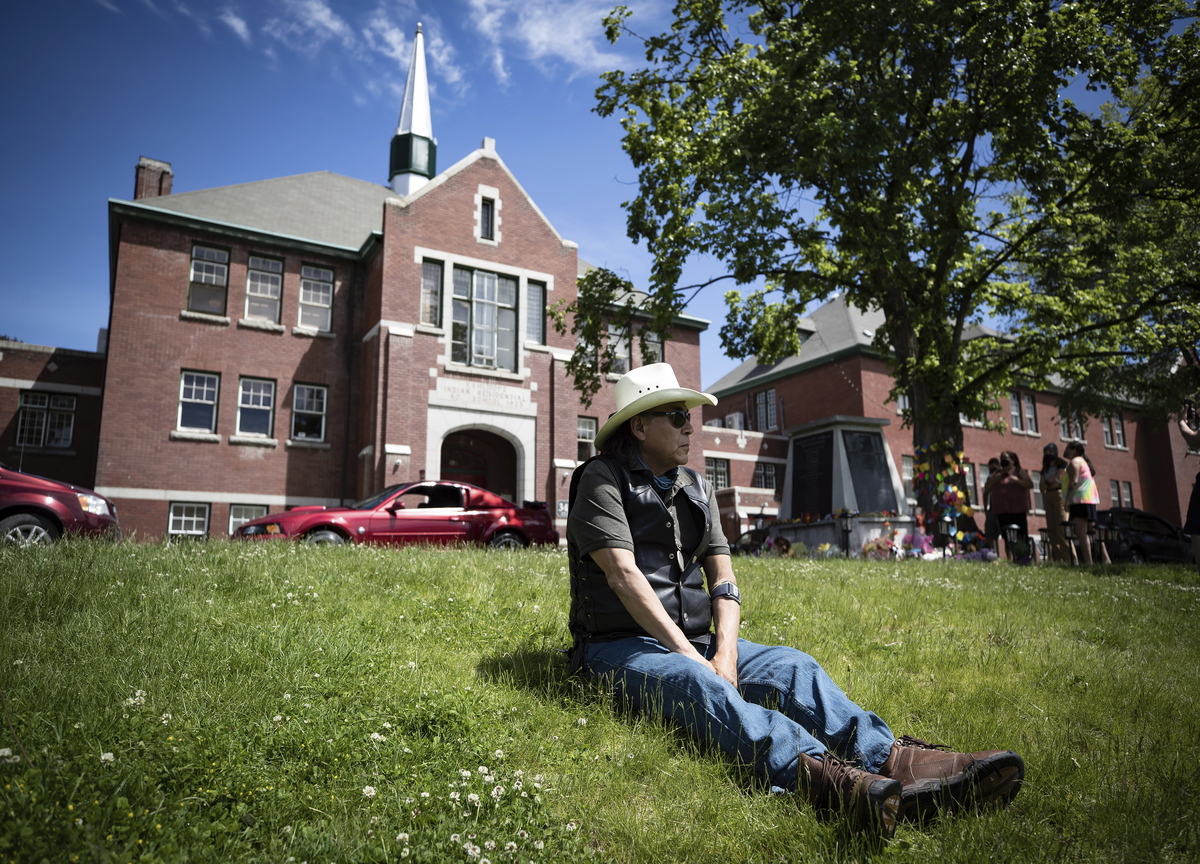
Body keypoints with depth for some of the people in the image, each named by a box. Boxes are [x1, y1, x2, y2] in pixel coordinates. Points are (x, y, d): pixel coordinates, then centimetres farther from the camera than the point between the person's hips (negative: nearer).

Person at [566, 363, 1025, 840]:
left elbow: (723, 577, 7)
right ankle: (814, 772, -60)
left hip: (694, 641, 6)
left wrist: (725, 653, -11)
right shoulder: (604, 479, -4)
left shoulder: (697, 488, 16)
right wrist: (690, 655, -20)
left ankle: (887, 757, -42)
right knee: (697, 684, -37)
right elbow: (623, 574, -16)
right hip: (622, 646, -6)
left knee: (791, 665, -20)